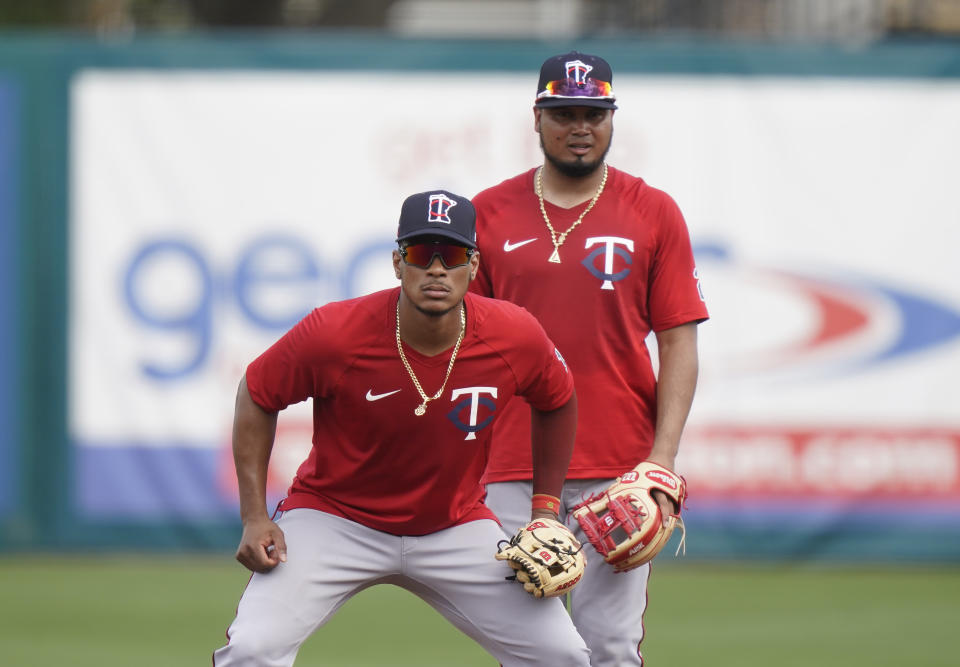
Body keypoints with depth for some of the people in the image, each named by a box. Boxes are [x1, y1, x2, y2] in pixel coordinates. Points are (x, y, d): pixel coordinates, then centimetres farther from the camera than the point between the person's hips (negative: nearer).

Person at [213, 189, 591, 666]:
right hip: (333, 516, -3)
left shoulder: (516, 337, -16)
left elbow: (557, 402, 7)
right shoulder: (333, 334, -24)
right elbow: (257, 397, -7)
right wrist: (255, 518, -12)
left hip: (455, 527, 3)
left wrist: (545, 512, 6)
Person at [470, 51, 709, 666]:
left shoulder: (655, 214, 5)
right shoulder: (489, 214, 7)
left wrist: (663, 460, -8)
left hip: (618, 471, -1)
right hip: (512, 471, 1)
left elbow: (678, 344, 3)